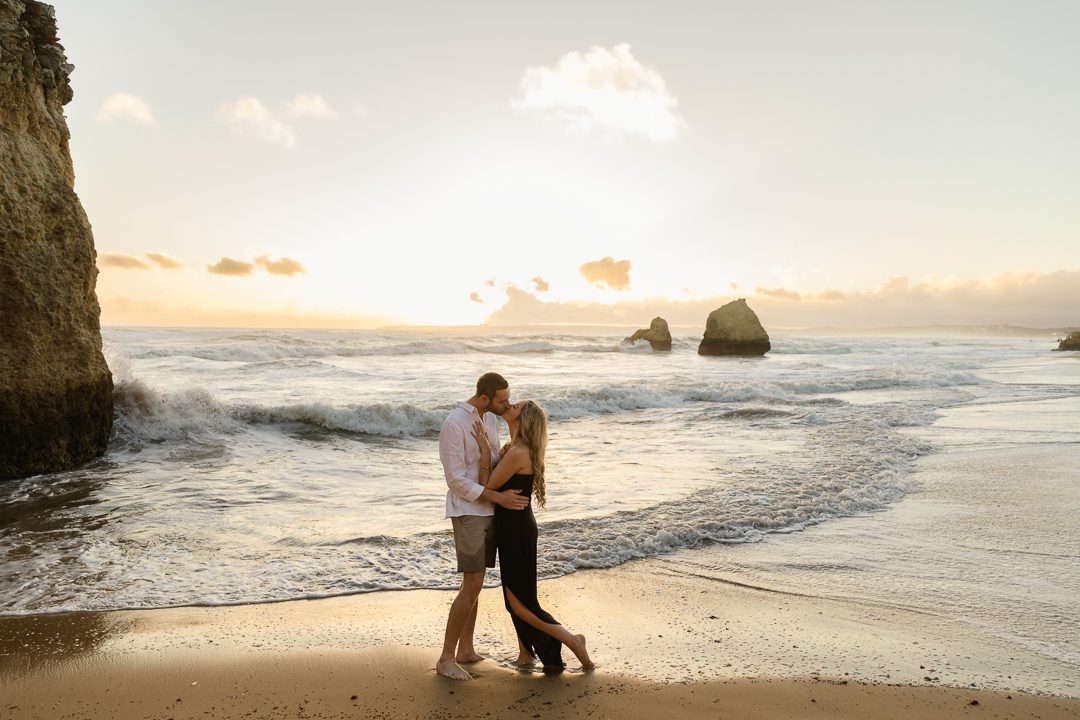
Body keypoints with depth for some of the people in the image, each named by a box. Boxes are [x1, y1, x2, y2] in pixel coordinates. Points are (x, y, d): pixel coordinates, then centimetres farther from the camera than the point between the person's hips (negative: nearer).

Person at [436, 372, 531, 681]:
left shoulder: (490, 419, 7)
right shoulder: (454, 424, -20)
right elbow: (456, 480, -20)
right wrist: (500, 498, -22)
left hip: (489, 512, 9)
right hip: (468, 513, -8)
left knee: (474, 582, 14)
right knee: (473, 585, -9)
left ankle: (466, 650, 25)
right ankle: (446, 658, 2)